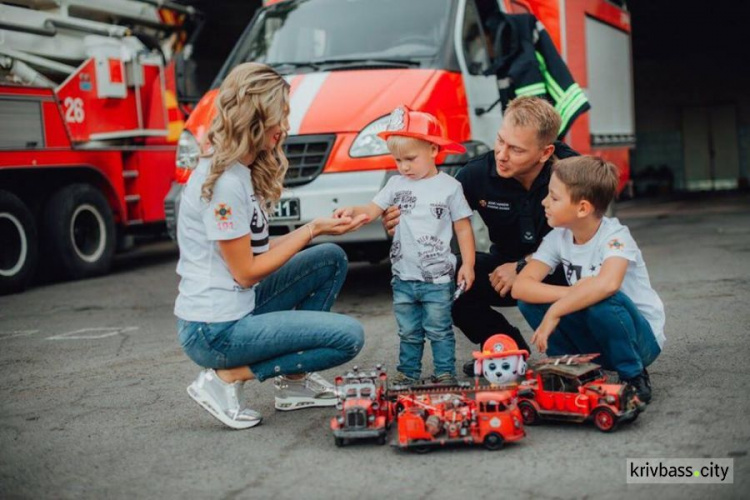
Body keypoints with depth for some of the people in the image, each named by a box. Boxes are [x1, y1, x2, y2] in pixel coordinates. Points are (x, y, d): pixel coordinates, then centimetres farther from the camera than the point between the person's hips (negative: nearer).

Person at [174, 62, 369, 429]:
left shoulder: (244, 172, 8)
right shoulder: (224, 182, -21)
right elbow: (246, 272, -17)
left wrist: (316, 227, -1)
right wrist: (312, 230, -11)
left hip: (240, 305, 10)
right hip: (214, 331, -10)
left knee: (331, 260, 13)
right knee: (349, 336, -10)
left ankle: (294, 379, 12)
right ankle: (227, 377, -4)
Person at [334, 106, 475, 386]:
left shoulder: (449, 187, -5)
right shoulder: (396, 185, 6)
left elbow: (463, 228, -1)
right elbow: (372, 210, -2)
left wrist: (468, 264, -6)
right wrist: (352, 211, -23)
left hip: (437, 278, -4)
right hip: (403, 277, 4)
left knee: (439, 330, 5)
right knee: (408, 332, 15)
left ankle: (445, 373, 15)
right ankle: (407, 373, 25)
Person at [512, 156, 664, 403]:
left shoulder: (614, 236, -23)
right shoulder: (558, 238, -5)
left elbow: (607, 283, -46)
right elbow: (520, 287, -17)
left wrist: (554, 313, -40)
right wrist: (571, 294, -31)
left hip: (641, 338, -5)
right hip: (593, 342, 5)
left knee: (603, 300, -36)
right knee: (530, 300, -14)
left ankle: (634, 378, -12)